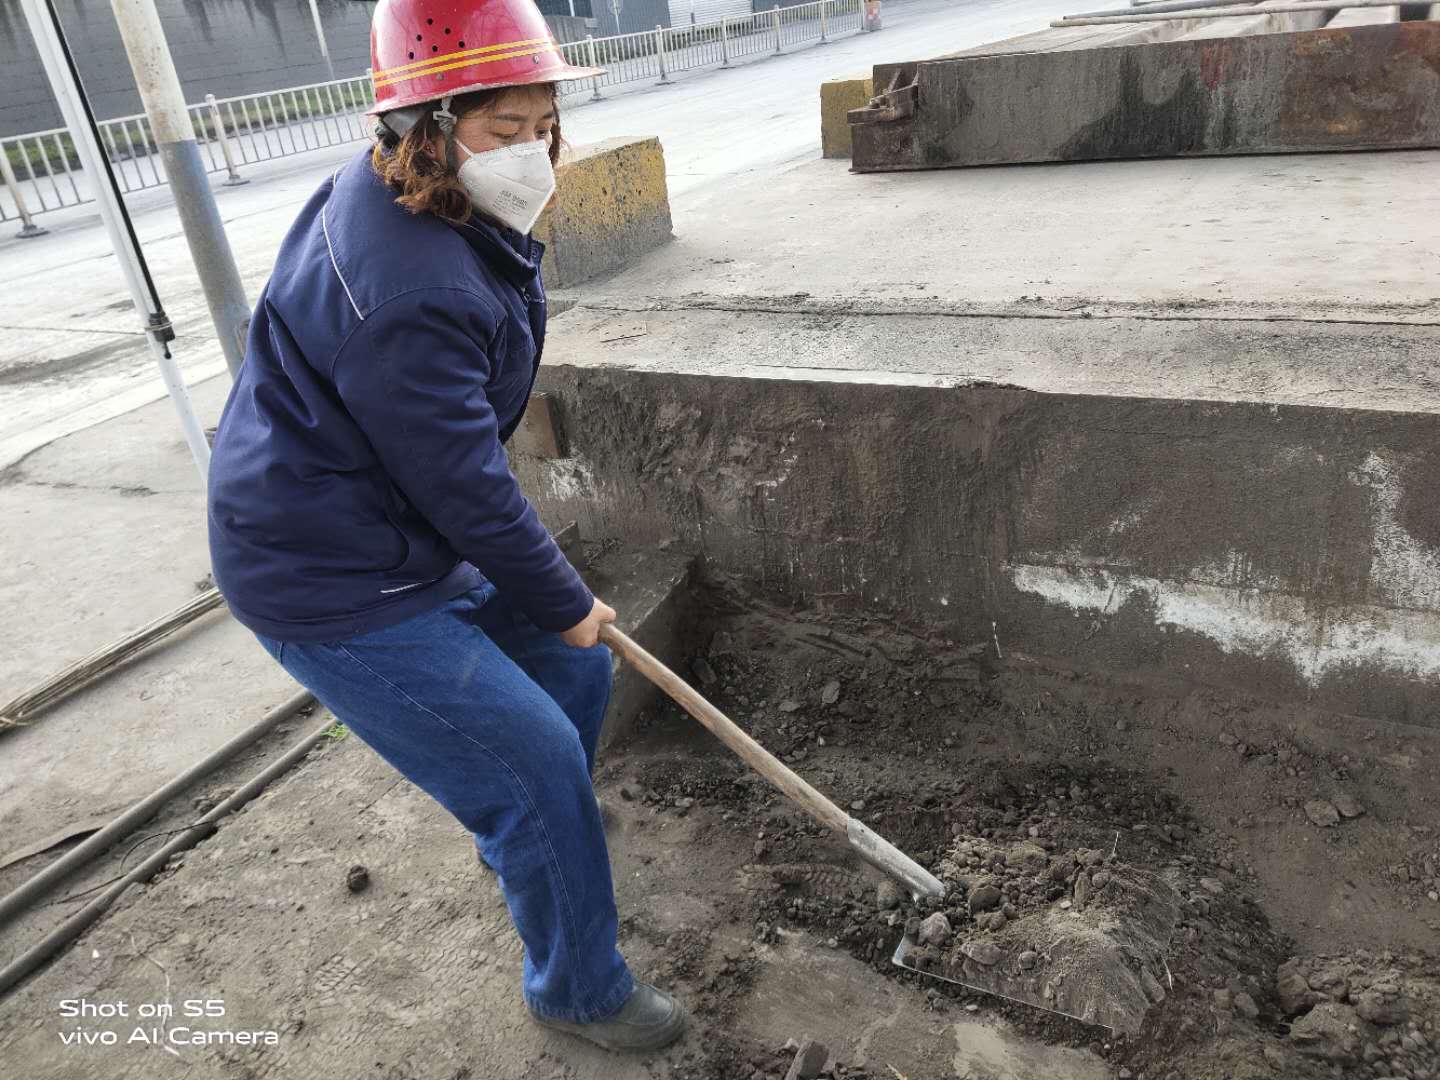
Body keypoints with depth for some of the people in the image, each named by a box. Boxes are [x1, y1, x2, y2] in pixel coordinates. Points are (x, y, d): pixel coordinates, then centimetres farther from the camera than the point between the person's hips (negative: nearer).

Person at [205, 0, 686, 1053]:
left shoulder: (419, 200, 2)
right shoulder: (406, 295, -32)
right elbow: (468, 491, -25)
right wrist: (565, 601, -9)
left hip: (405, 530, 10)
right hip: (338, 589, -10)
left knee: (578, 671, 17)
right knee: (534, 764, -3)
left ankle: (525, 837, 46)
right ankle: (582, 991, 22)